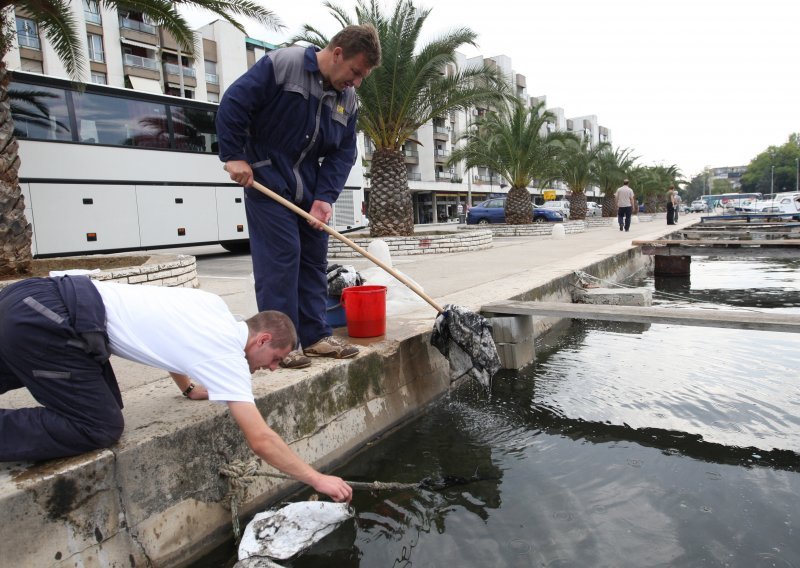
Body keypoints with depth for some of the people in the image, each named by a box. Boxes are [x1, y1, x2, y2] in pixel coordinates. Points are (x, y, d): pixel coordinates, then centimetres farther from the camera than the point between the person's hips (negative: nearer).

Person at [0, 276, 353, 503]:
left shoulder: (214, 306, 11)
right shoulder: (228, 357, -11)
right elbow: (261, 440, -12)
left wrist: (188, 388, 34)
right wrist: (318, 480, -1)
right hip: (49, 322, -9)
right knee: (100, 429, -7)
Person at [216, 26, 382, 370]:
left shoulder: (348, 99, 5)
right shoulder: (282, 64, -14)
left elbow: (343, 154, 2)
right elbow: (233, 103, -15)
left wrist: (325, 196, -10)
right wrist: (233, 156, -17)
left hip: (308, 190, 7)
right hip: (266, 181, -7)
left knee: (314, 258, 6)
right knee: (280, 256, -11)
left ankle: (315, 335, 16)